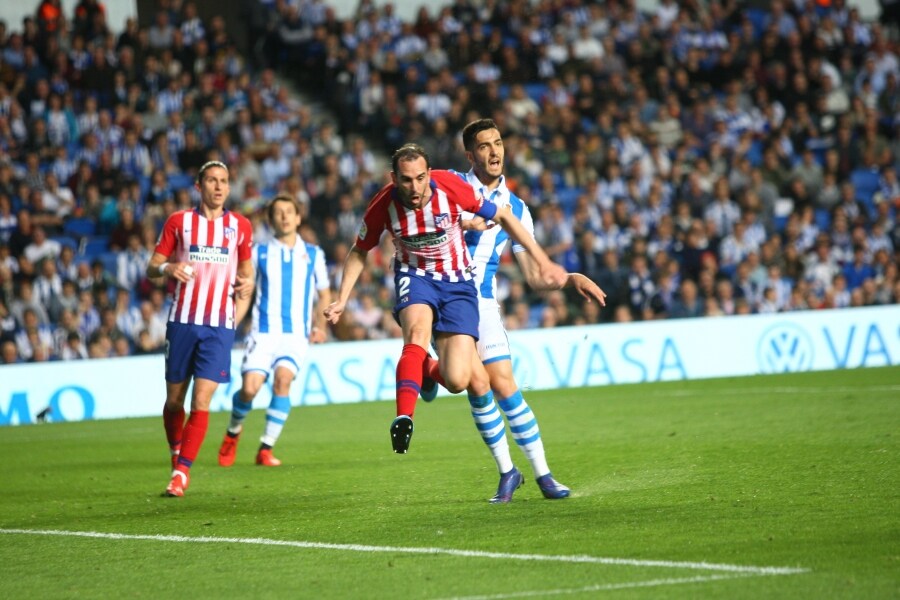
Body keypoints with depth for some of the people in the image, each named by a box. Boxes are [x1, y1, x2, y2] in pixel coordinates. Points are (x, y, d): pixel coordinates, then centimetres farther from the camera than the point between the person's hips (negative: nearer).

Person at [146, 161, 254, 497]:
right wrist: (168, 268, -17)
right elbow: (151, 268, 5)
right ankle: (176, 455, 30)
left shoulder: (240, 226, 8)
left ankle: (182, 472, -7)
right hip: (182, 321, 0)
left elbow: (246, 268, 22)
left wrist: (247, 283, -1)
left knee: (201, 403, -11)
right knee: (174, 399, 7)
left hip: (220, 326, 0)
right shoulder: (178, 222, 4)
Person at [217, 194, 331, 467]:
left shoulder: (313, 254, 10)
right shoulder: (259, 253, 7)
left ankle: (266, 449, -15)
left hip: (296, 334, 0)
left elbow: (324, 293, 20)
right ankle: (234, 431, 18)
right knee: (250, 388, -15)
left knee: (283, 378, -24)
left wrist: (320, 326, 7)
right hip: (263, 332, 0)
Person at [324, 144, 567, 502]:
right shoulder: (383, 206, -16)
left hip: (457, 283, 0)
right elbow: (359, 252, 5)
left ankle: (429, 370, 24)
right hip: (415, 277, 0)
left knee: (457, 380, -14)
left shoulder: (450, 188, -20)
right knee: (418, 329, -37)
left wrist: (542, 261, -5)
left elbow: (503, 217, -6)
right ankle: (403, 418, -41)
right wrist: (341, 300, -3)